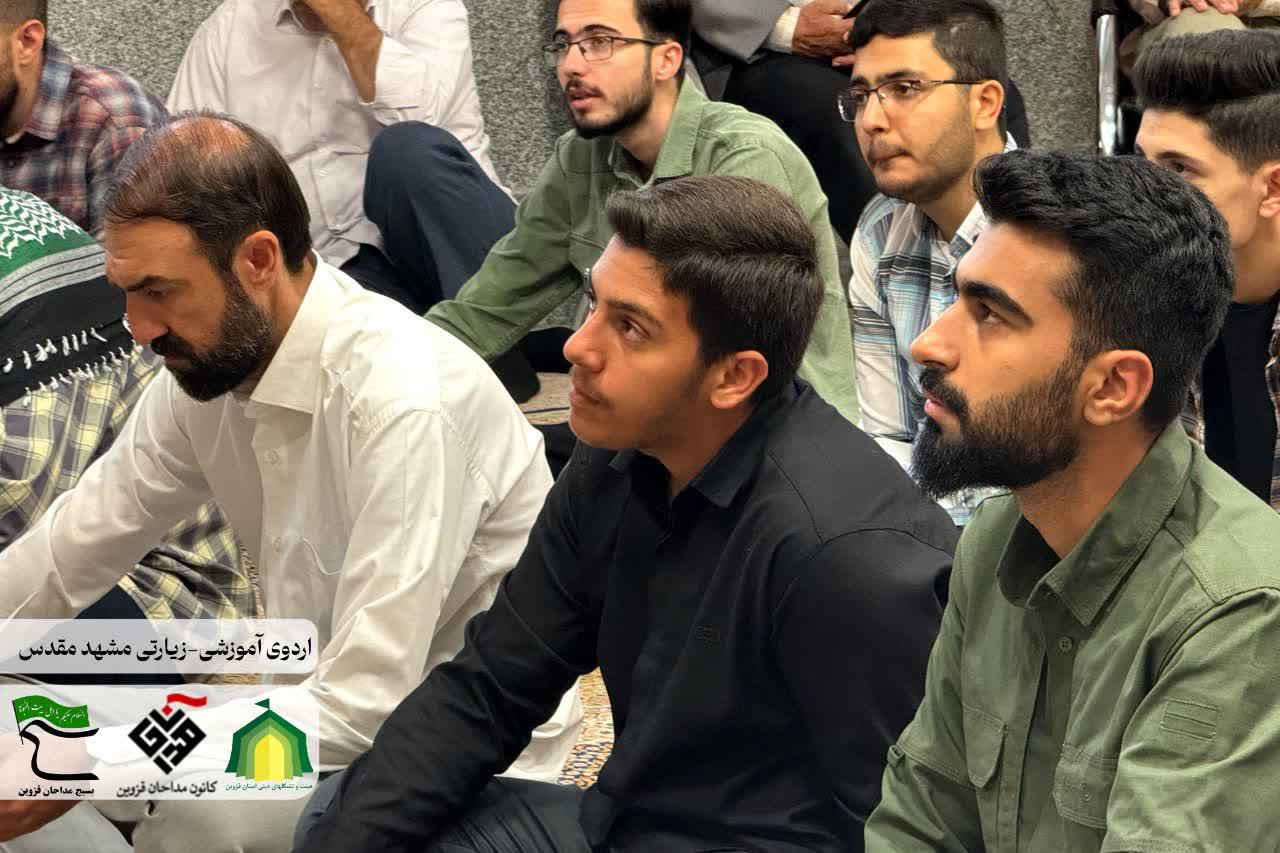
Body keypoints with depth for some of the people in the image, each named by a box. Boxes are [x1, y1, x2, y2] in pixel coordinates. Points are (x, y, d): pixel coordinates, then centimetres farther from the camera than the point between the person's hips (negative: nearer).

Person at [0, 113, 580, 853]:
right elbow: (72, 552, 7)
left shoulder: (402, 399, -28)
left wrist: (92, 769, -26)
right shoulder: (208, 360, -4)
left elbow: (367, 708, -28)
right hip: (334, 702, 7)